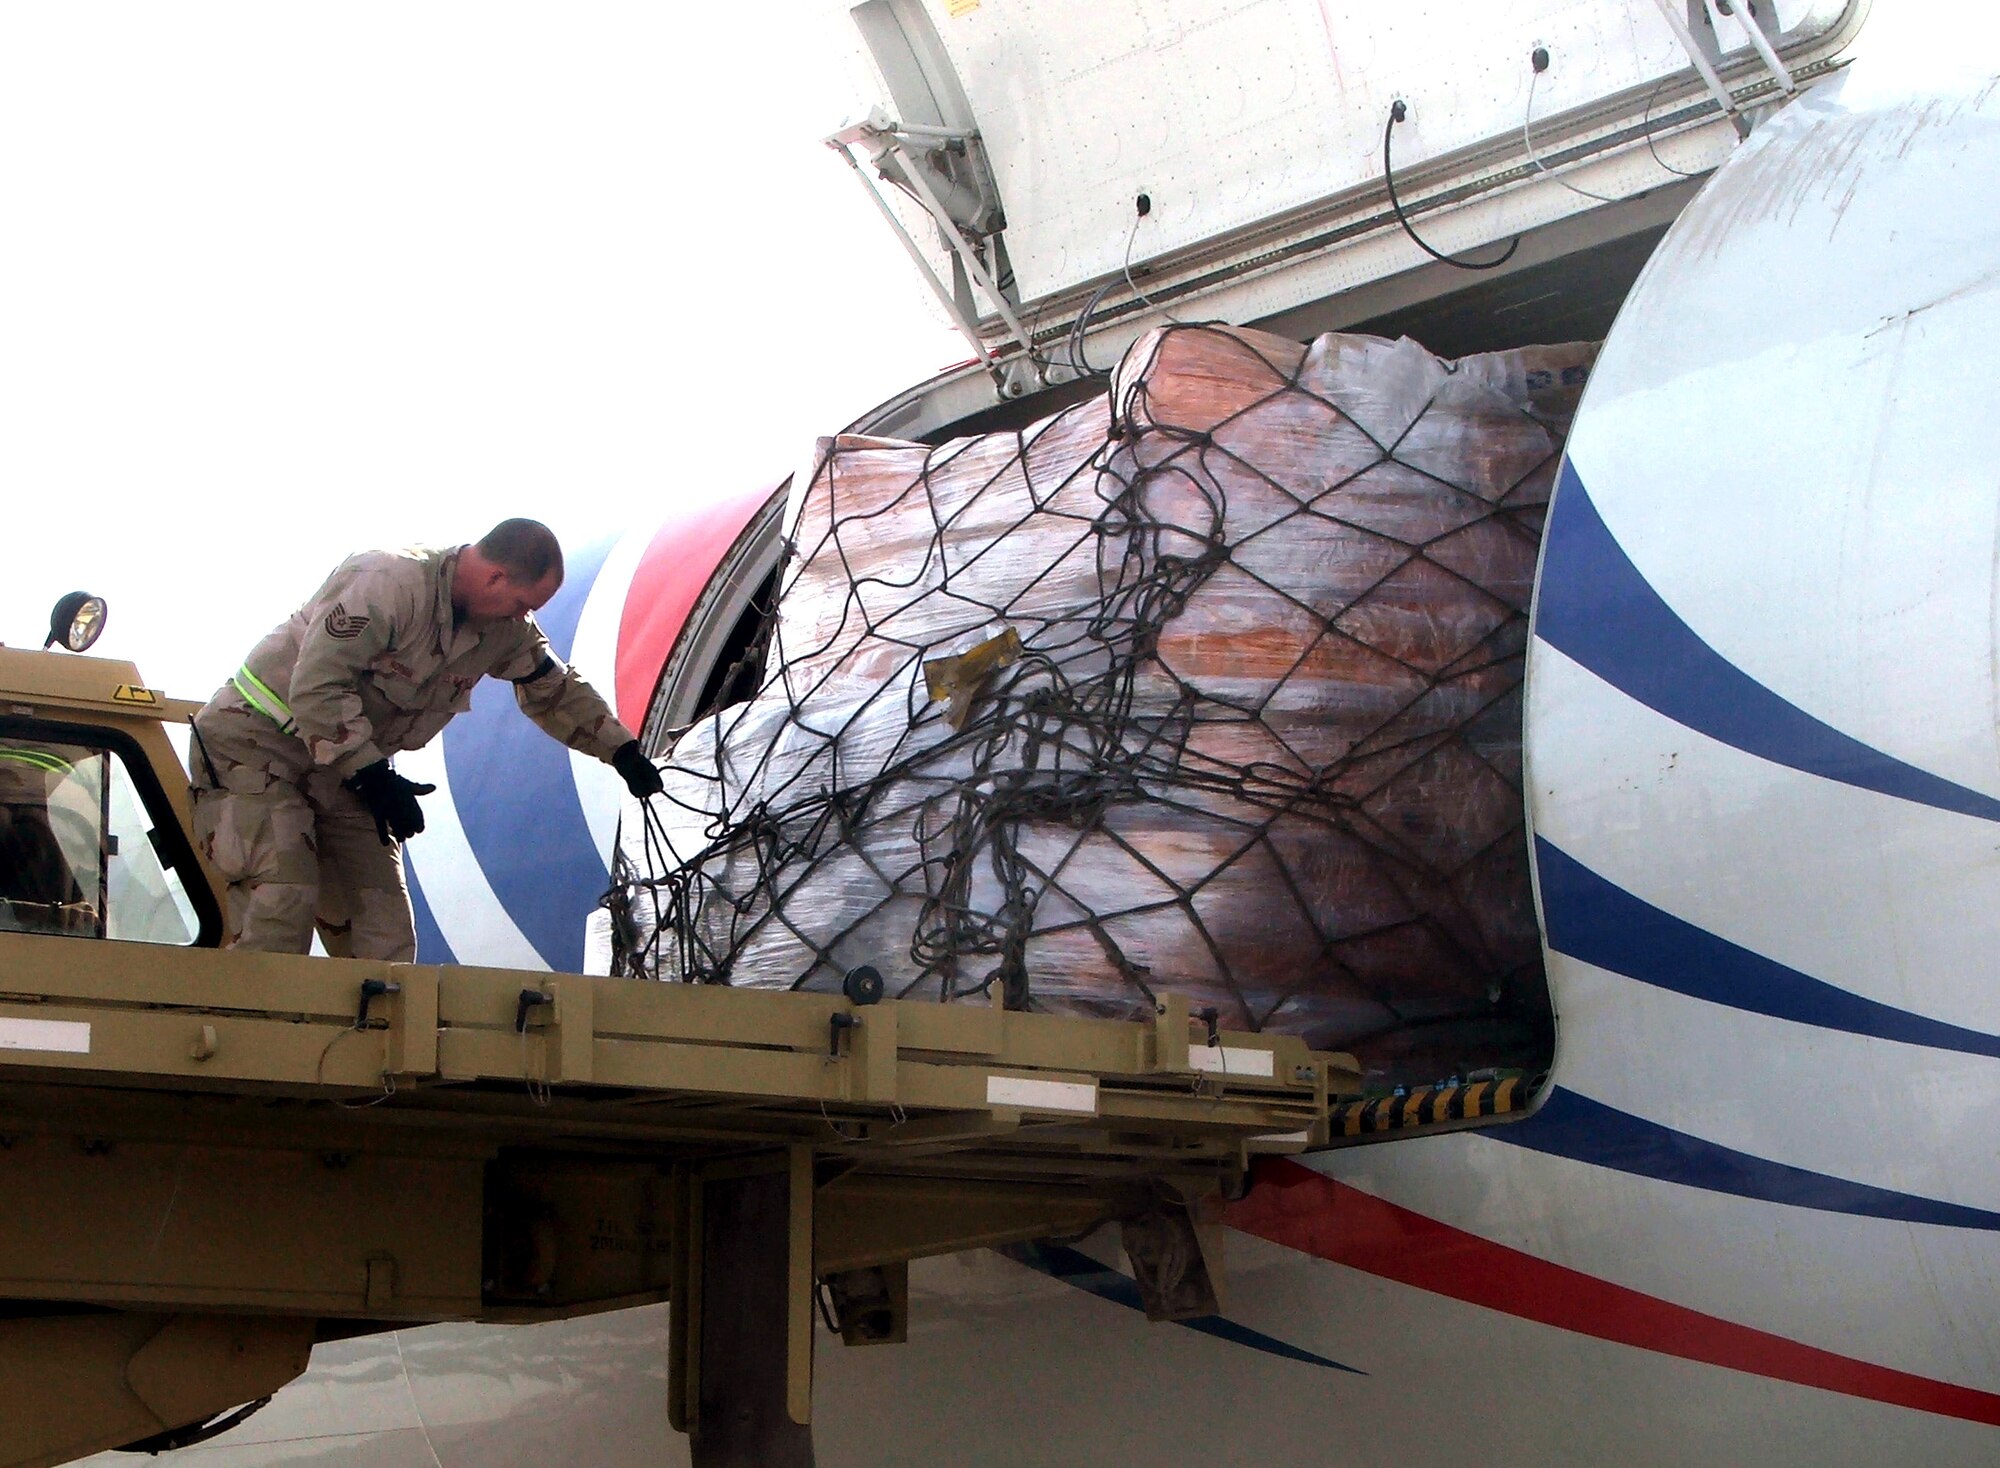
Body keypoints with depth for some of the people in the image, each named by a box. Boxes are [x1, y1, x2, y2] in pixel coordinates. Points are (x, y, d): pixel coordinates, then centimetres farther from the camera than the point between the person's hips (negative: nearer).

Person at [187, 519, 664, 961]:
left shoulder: (505, 630, 0)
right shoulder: (388, 584, -27)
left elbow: (556, 691, 18)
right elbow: (316, 688, -30)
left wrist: (622, 750, 10)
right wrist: (375, 778, -28)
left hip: (344, 767, 8)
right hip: (257, 742, -8)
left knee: (386, 935, -1)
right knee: (283, 905, -22)